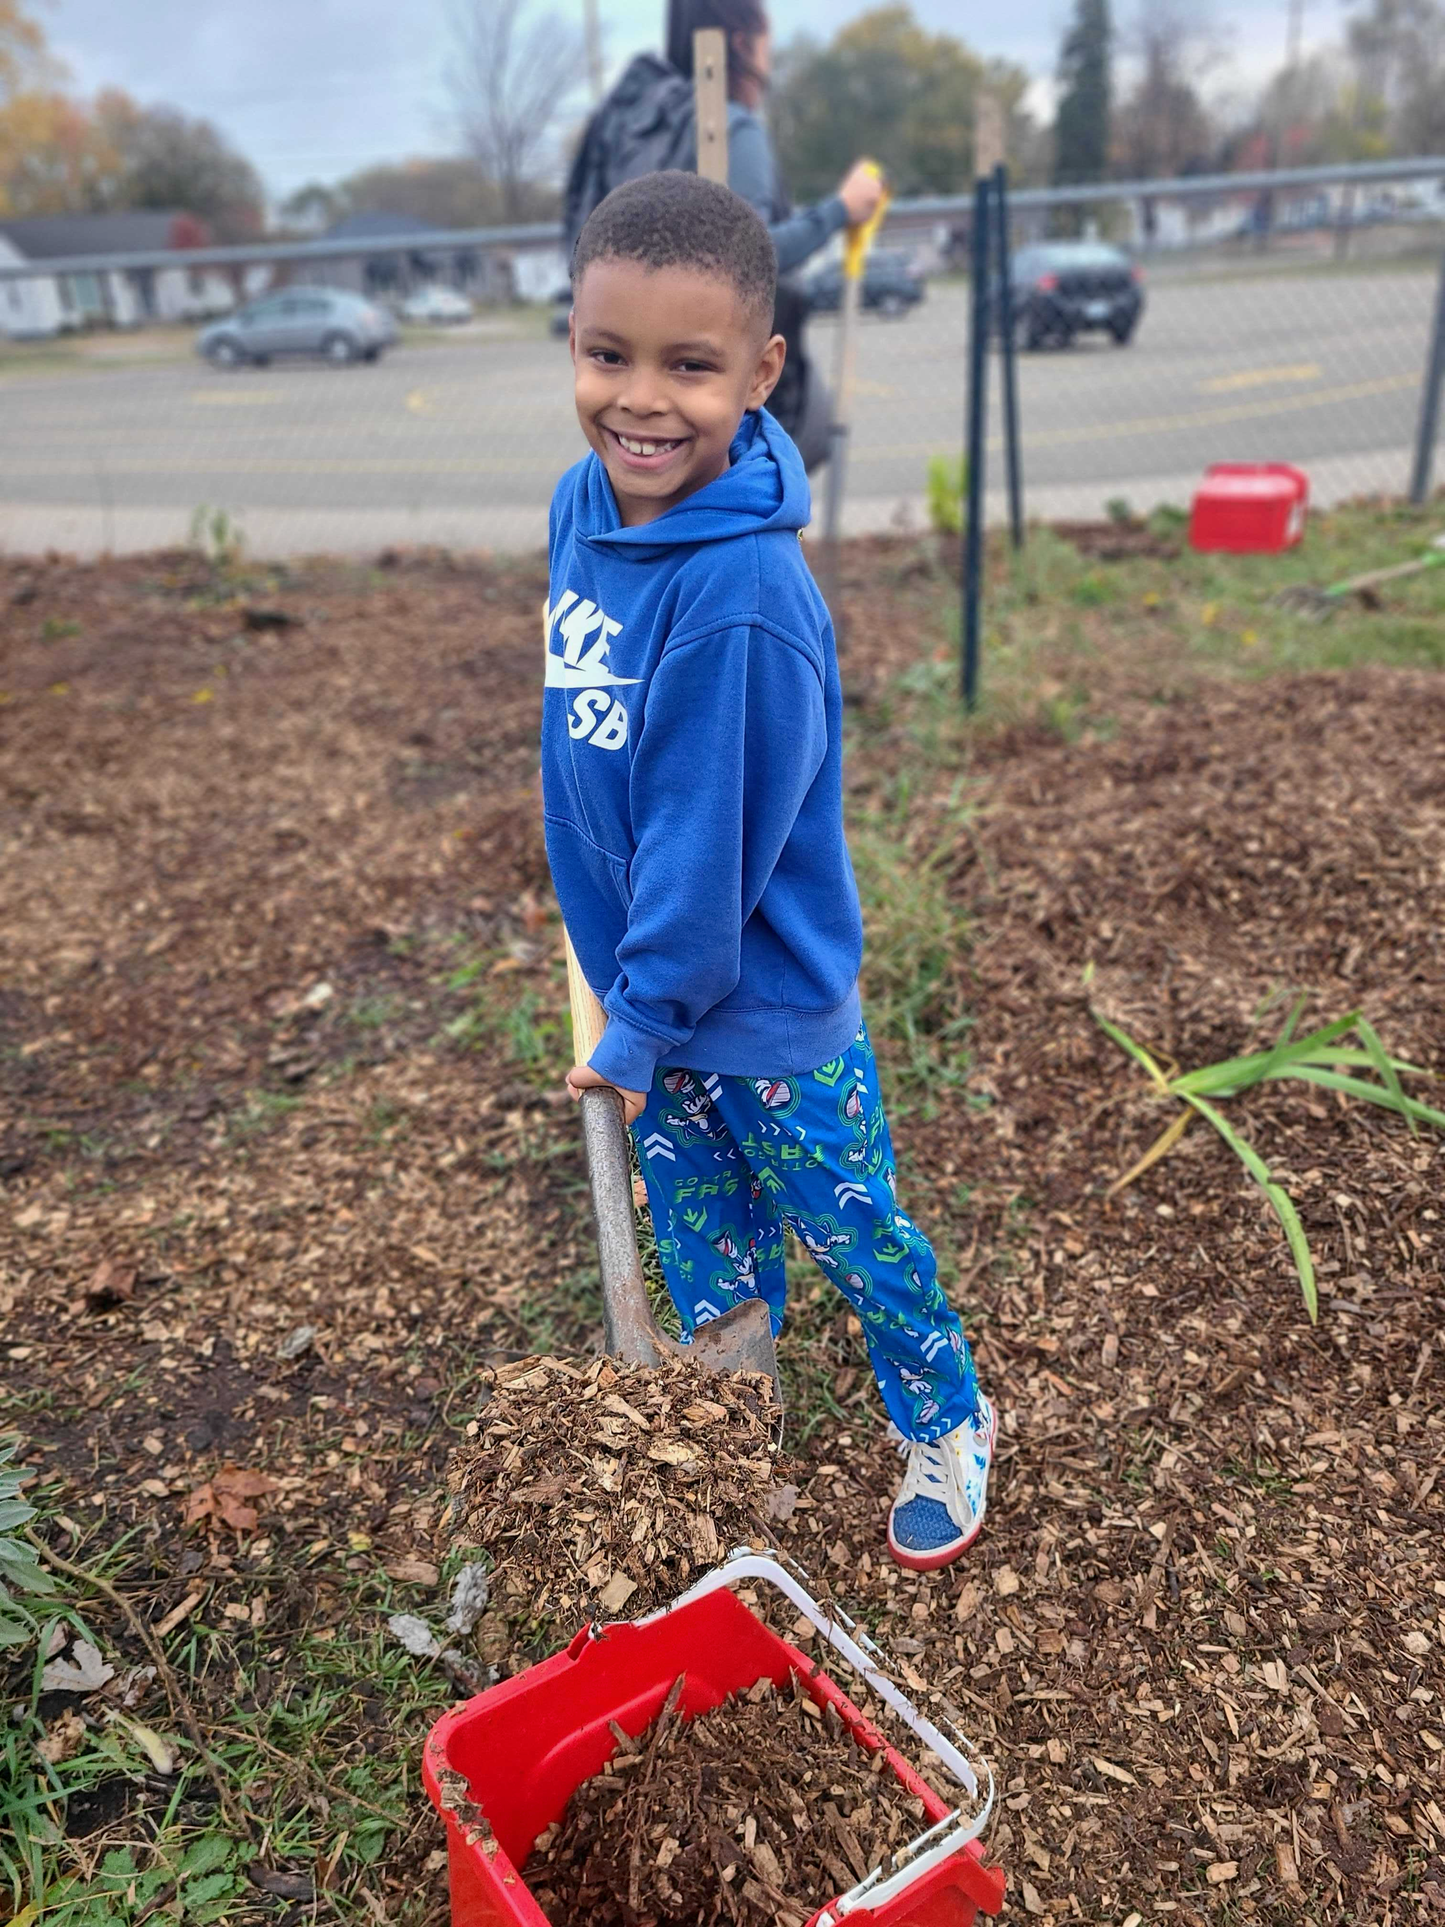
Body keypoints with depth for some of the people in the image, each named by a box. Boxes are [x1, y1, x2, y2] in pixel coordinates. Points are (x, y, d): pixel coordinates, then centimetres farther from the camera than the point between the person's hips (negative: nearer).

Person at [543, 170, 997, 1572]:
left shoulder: (744, 593, -30)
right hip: (647, 981, 7)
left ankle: (946, 1422, 43)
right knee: (702, 1247, 24)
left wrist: (639, 1022, -14)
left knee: (853, 1235, 16)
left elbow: (711, 841, -24)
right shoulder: (582, 502, -4)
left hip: (766, 1002, -7)